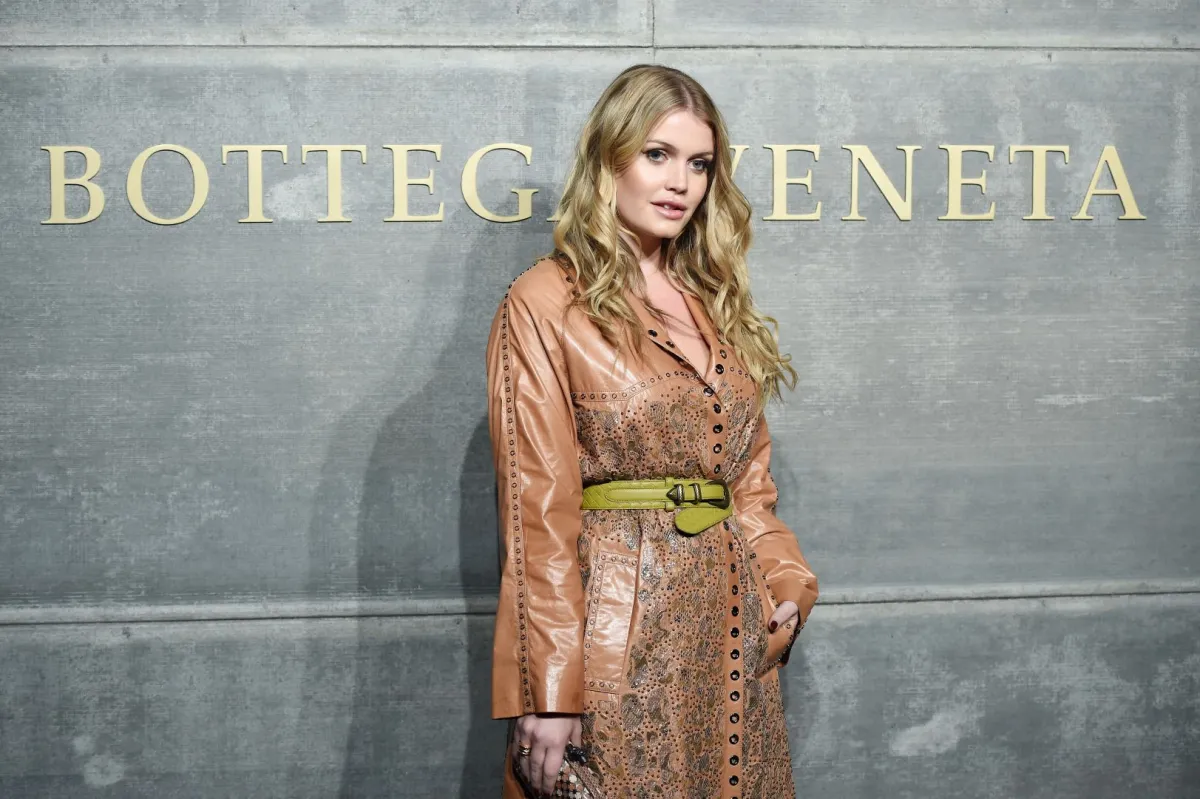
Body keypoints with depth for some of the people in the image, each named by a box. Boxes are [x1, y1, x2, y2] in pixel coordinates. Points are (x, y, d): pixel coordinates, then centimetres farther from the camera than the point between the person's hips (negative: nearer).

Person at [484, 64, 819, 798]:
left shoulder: (714, 305, 14)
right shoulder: (547, 305, -6)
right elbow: (538, 510, -11)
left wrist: (787, 581, -2)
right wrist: (550, 692, -16)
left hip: (732, 631, 7)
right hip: (617, 624, -6)